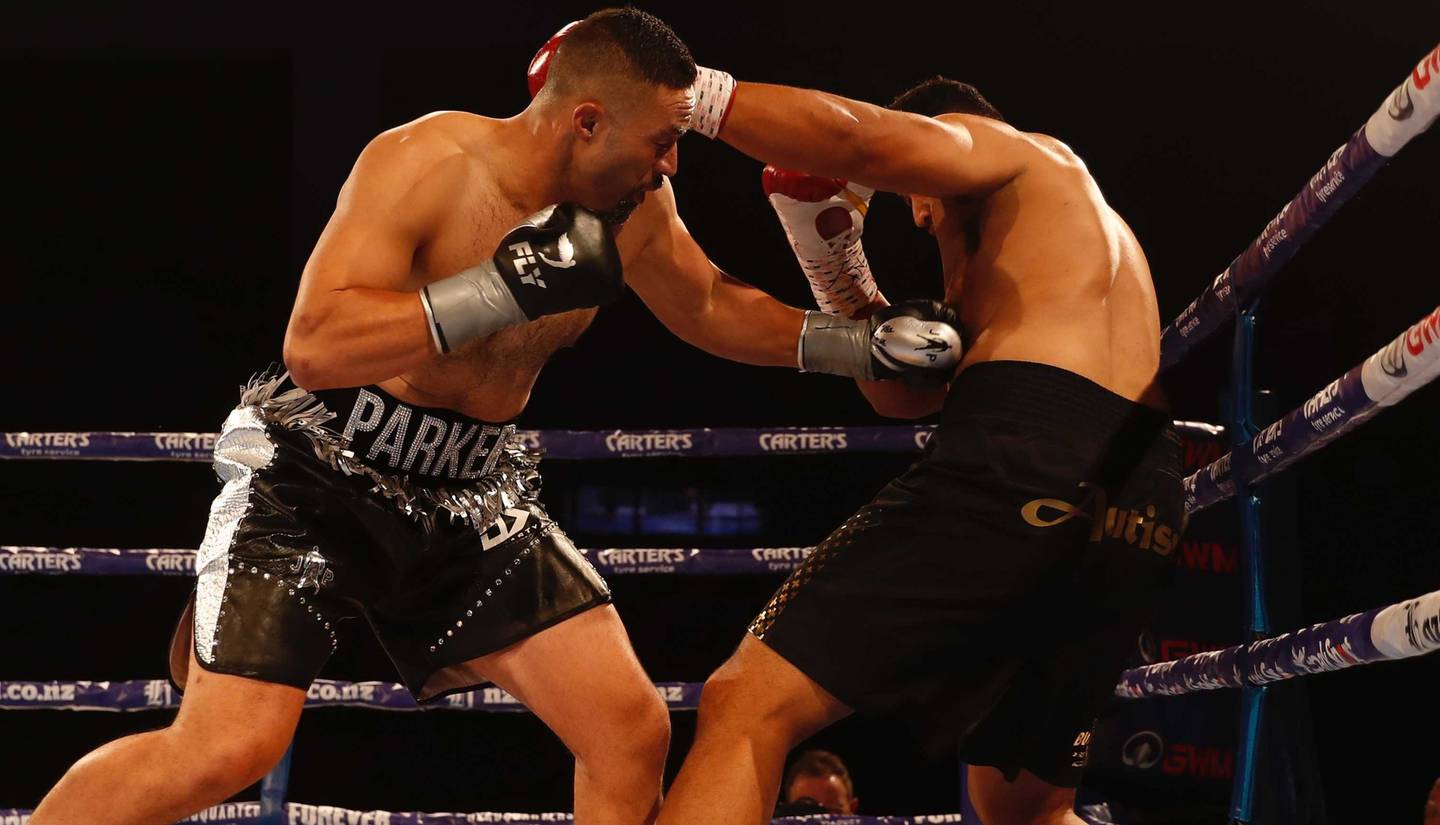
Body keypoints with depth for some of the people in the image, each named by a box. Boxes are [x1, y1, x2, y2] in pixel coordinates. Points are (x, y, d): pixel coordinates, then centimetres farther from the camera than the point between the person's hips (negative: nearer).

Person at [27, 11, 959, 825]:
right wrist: (506, 289, -37)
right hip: (318, 470, -6)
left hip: (470, 495, 6)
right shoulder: (425, 164, -23)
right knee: (229, 748, -22)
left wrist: (856, 342, 7)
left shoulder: (631, 208, -3)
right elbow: (315, 345, -33)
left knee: (632, 729, -2)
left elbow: (711, 307, 18)